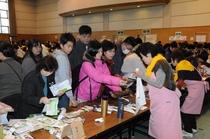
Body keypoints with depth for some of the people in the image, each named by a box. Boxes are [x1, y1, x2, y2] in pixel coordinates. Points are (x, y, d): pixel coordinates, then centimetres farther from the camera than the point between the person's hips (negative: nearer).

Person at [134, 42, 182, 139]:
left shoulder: (160, 63, -17)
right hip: (159, 101, 10)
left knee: (166, 130, 0)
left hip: (165, 101, -10)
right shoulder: (155, 64, 11)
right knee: (157, 127, 15)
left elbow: (159, 83, -24)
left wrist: (142, 76, -19)